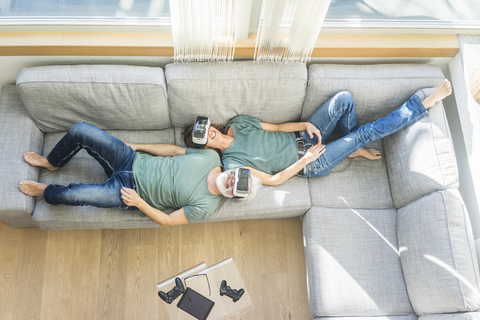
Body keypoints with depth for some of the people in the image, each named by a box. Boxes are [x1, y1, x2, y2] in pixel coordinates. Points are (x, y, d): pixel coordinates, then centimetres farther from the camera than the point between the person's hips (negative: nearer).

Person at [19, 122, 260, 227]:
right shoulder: (211, 157, -5)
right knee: (80, 130, -9)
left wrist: (138, 202, -19)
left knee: (72, 195, -21)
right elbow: (175, 150, 7)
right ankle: (51, 163, 25)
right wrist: (137, 146, 8)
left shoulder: (205, 206, -17)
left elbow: (168, 221, -12)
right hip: (133, 161, 5)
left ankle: (45, 191, 20)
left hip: (129, 191, -5)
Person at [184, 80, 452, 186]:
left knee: (344, 99, -8)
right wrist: (304, 160, -20)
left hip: (302, 137, 6)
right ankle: (424, 105, 3)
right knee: (366, 132, -13)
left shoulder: (237, 123, 2)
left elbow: (277, 127, 6)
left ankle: (352, 148, 14)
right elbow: (272, 180, -18)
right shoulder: (232, 164, -17)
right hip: (309, 164, -6)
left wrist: (305, 125, -10)